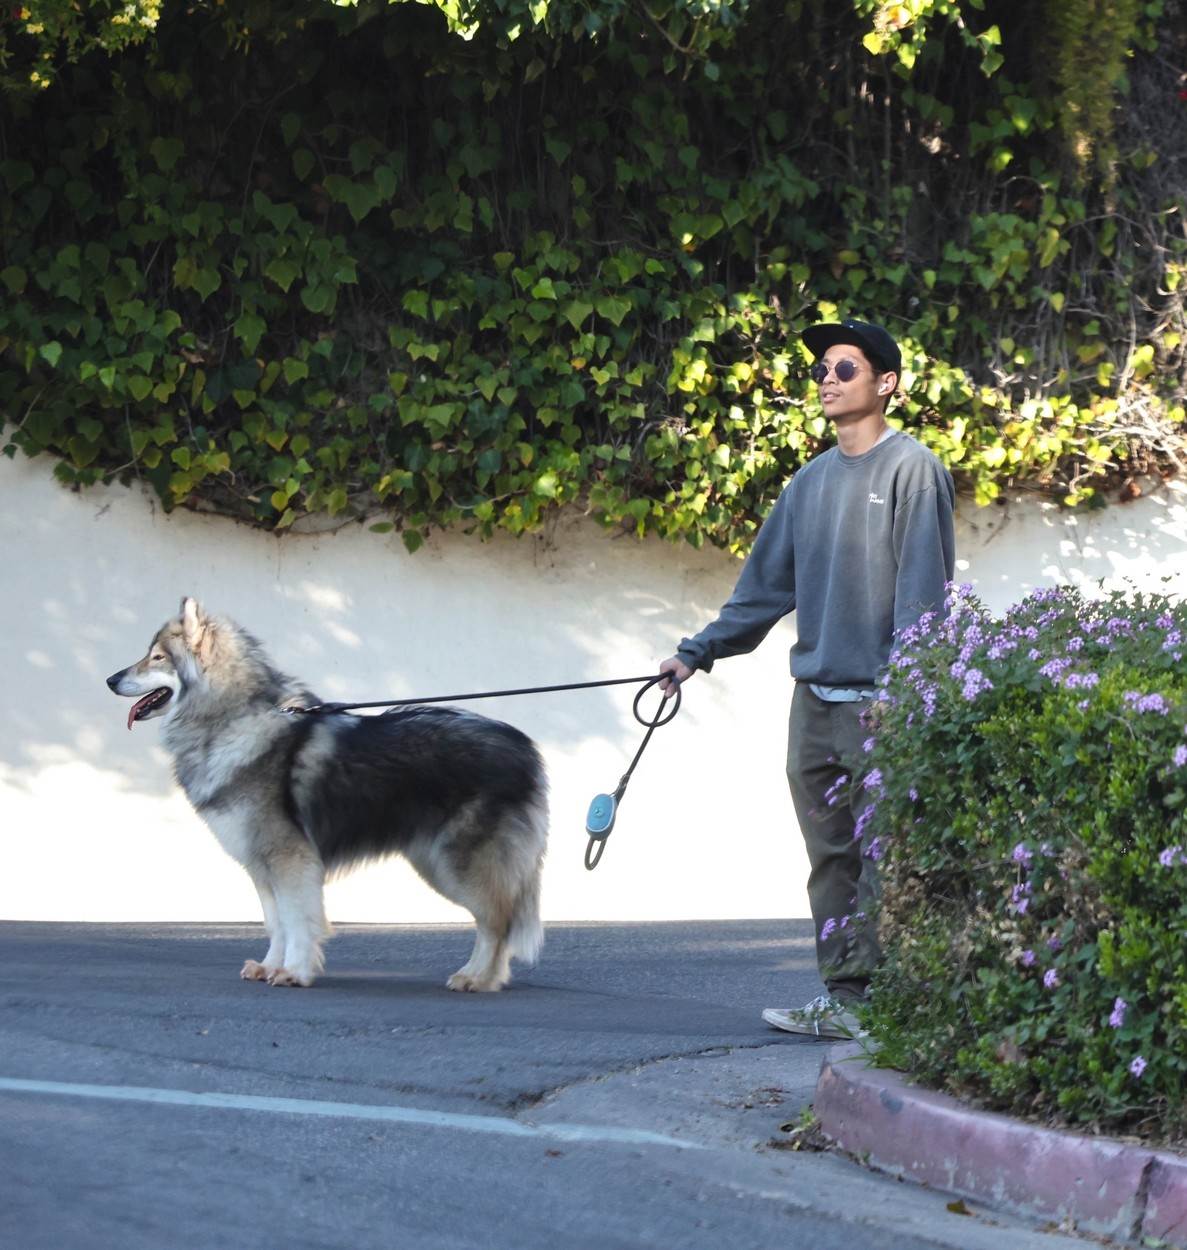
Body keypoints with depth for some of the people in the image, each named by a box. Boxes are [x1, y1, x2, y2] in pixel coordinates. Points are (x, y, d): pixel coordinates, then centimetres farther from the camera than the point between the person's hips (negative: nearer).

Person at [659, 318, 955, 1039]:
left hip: (880, 701, -7)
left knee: (880, 857, -7)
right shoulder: (812, 481, 16)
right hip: (815, 697, 7)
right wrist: (699, 652, 20)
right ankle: (843, 999, 9)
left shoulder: (912, 470, -5)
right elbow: (766, 583, 22)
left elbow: (923, 588, -10)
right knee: (830, 857, 6)